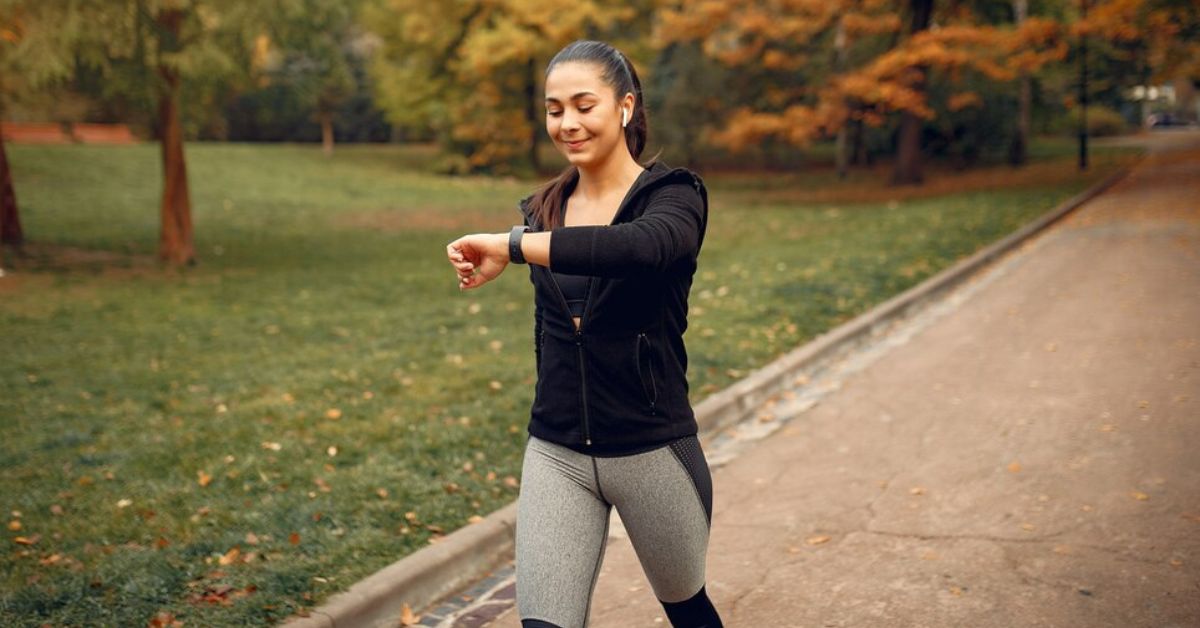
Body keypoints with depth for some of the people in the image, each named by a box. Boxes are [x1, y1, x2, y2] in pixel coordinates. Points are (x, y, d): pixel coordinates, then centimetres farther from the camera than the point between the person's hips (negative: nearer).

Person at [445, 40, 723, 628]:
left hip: (652, 452, -3)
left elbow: (642, 247, -35)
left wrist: (511, 245, -34)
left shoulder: (673, 195, -10)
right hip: (555, 456, 4)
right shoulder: (543, 209, 6)